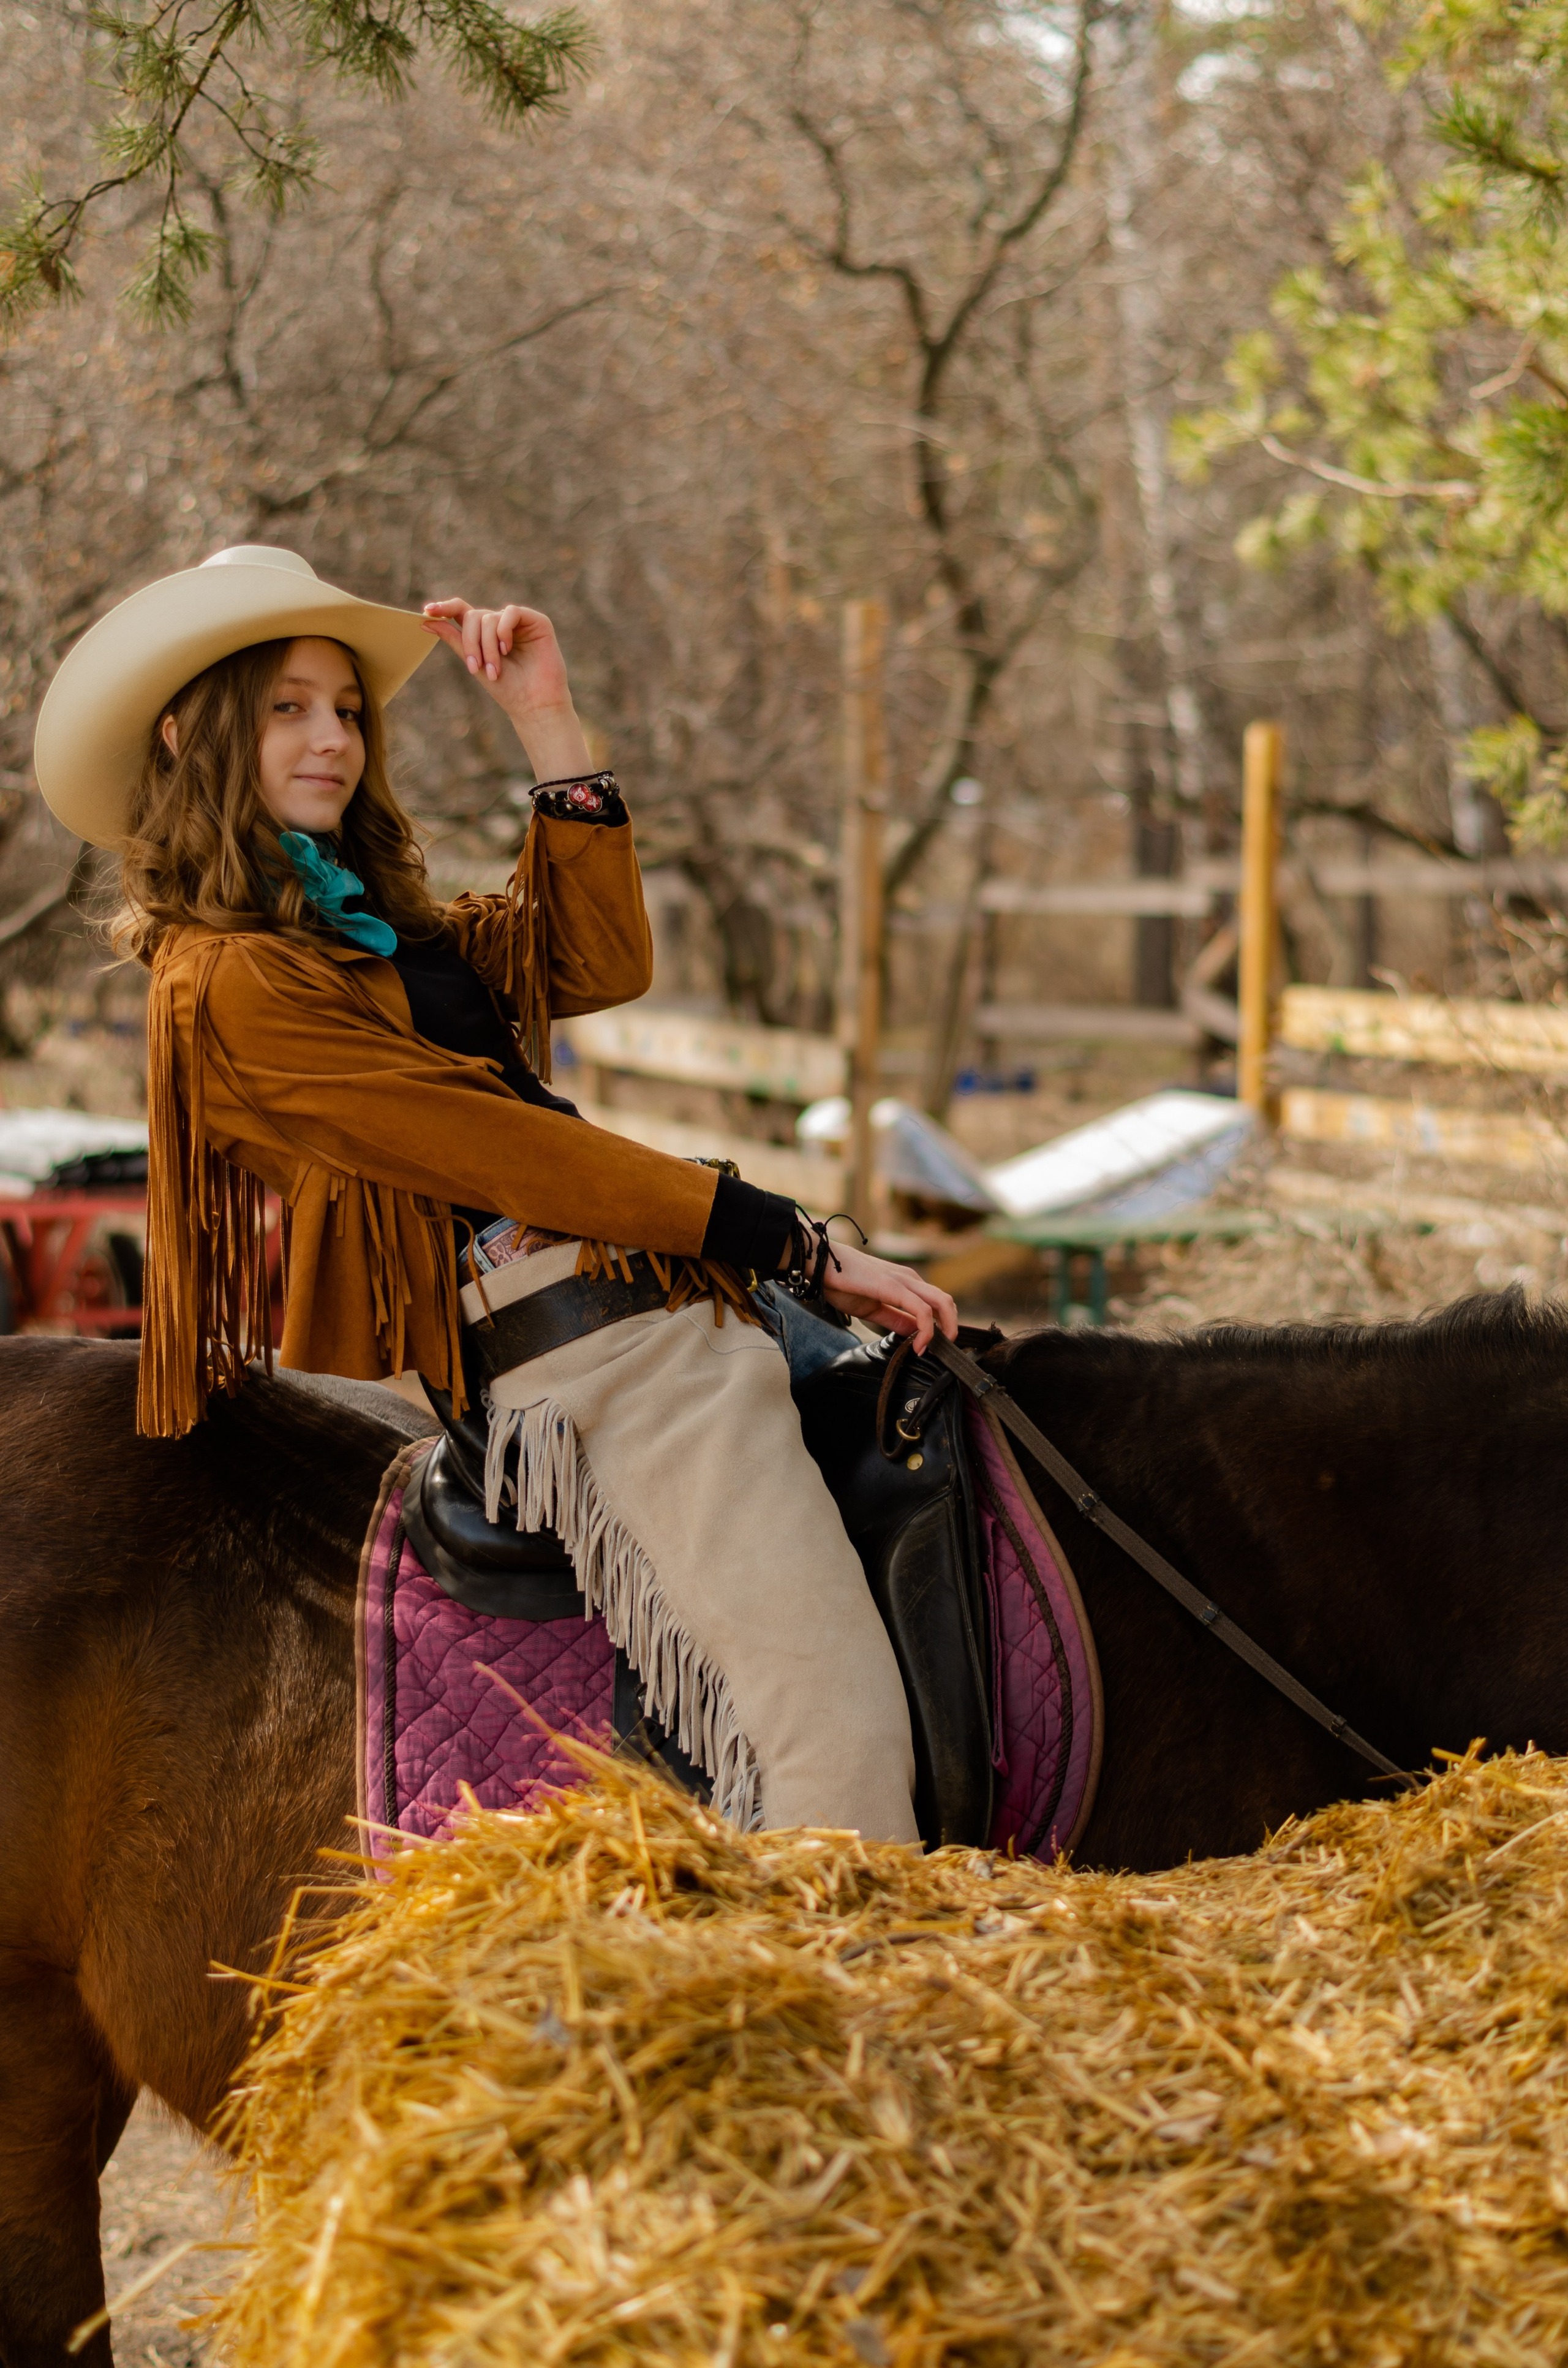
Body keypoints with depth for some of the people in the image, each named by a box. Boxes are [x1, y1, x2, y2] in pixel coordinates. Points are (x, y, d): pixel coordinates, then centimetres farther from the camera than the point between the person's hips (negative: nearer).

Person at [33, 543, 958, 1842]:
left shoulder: (381, 926, 21)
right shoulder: (230, 979, -9)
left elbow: (600, 962, 10)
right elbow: (494, 1153, -13)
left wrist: (548, 721, 5)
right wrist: (795, 1244, -12)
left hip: (669, 1309, 11)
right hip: (589, 1358, -11)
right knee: (833, 1716, -21)